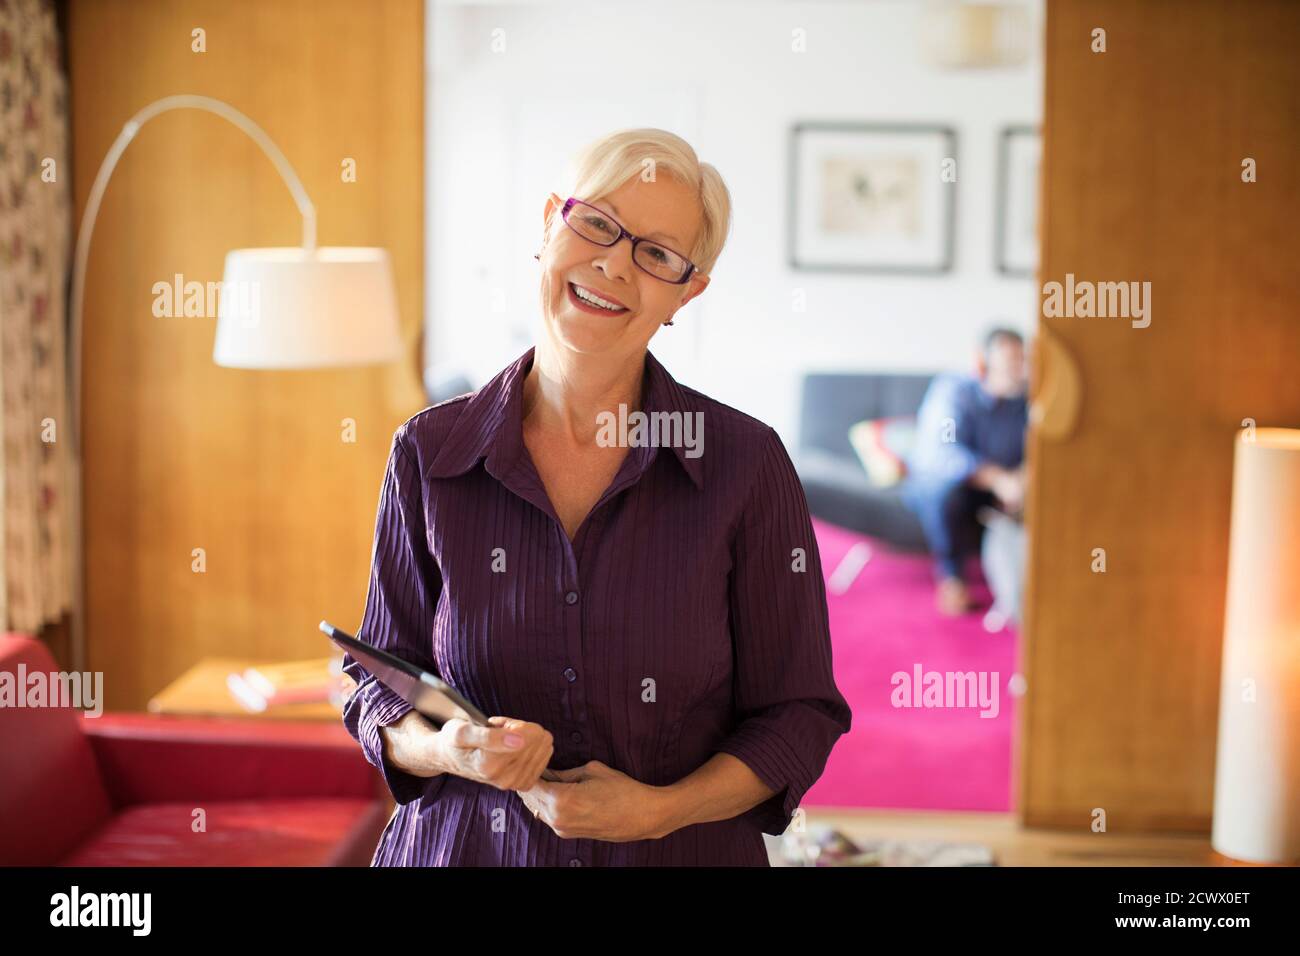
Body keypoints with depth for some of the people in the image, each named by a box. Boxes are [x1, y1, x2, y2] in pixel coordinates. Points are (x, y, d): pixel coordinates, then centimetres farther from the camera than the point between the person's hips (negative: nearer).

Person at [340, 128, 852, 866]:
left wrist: (663, 808, -19)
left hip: (682, 852, -1)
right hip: (464, 848, 1)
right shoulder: (428, 455, -7)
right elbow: (382, 689, 0)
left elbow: (797, 714, -6)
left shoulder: (748, 465, -11)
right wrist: (448, 749, -19)